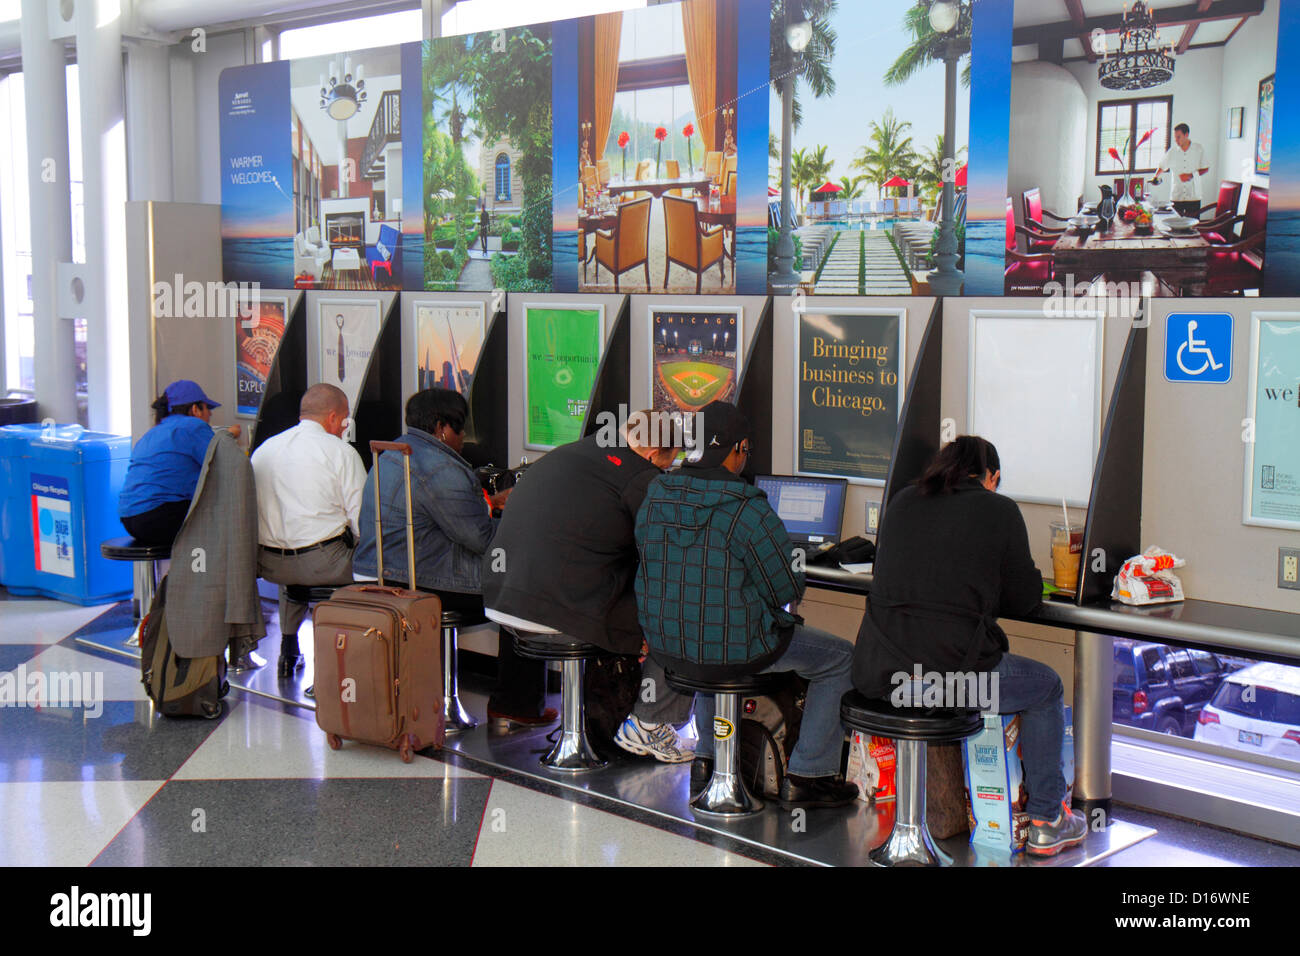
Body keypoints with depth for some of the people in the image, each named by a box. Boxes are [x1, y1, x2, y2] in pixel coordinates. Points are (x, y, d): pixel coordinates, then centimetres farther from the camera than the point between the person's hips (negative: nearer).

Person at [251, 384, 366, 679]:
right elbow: (362, 520, -9)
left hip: (270, 565, 7)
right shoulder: (341, 451, -5)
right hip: (324, 564, -7)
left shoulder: (263, 448, 12)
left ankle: (288, 651, 35)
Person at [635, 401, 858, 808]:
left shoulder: (654, 499, -2)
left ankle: (706, 756, 40)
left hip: (665, 645, 6)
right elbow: (787, 589, -13)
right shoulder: (748, 510, -21)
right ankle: (806, 776, 15)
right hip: (733, 651, -6)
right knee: (840, 658, 14)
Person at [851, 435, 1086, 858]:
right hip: (947, 678, -6)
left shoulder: (903, 501, 13)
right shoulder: (999, 510, -1)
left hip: (873, 673, 6)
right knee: (1046, 687, 23)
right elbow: (1022, 599, 5)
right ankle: (1046, 824, 30)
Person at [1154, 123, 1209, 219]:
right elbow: (1162, 166, 17)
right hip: (1176, 197, 1)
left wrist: (1191, 175, -10)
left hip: (1193, 197, -1)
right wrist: (1155, 177, 0)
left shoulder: (1198, 149, 1)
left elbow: (1205, 168, 6)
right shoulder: (1172, 151, 4)